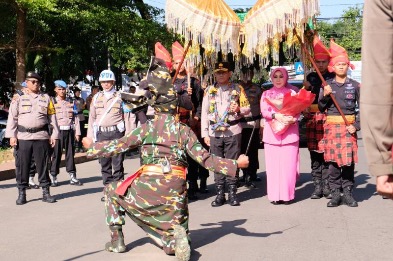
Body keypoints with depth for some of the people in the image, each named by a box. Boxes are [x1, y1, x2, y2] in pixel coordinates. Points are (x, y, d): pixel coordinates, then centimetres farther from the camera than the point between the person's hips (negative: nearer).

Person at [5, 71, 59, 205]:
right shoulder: (18, 98, 6)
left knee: (43, 165, 4)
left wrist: (54, 135, 5)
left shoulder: (46, 98, 11)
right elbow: (12, 117, 4)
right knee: (22, 165, 2)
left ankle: (46, 192, 13)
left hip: (41, 137, 1)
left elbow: (52, 117, 11)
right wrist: (11, 135, -3)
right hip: (23, 137, -1)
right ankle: (22, 193, 12)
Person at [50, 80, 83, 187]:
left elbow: (75, 118, 13)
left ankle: (72, 177, 12)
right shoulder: (53, 102, 2)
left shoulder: (71, 102, 12)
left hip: (69, 131, 3)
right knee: (56, 154, -3)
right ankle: (53, 177, 5)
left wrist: (77, 132, 7)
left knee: (70, 154, 7)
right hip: (58, 131, -3)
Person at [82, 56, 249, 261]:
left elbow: (118, 145, 11)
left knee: (111, 191, 27)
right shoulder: (184, 131, 9)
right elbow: (205, 158, 3)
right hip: (176, 188, 2)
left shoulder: (146, 128, 7)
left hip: (148, 185, -2)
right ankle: (177, 235, -21)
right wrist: (235, 164, 6)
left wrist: (92, 147, 26)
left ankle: (117, 240, 17)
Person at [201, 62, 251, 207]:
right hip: (215, 132, 2)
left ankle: (232, 193, 6)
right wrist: (205, 134, 4)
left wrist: (239, 109, -15)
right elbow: (204, 113, 10)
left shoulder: (237, 89, 7)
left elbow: (247, 108, 8)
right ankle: (220, 194, 9)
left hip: (233, 131, -1)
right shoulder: (209, 91, 11)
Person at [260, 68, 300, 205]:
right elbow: (263, 111, 1)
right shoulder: (266, 94, 14)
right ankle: (274, 195, 3)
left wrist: (293, 119, -18)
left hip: (290, 133, -1)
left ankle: (287, 195, 3)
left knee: (288, 165, -5)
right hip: (271, 133, 1)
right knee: (273, 166, -3)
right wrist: (276, 115, -18)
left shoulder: (292, 93, 11)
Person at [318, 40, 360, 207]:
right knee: (333, 160, -1)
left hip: (349, 127, 0)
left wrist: (356, 125, -5)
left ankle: (348, 193, 7)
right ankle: (335, 194, 6)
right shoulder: (327, 85, 6)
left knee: (349, 160, -2)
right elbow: (321, 108, 6)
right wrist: (324, 96, -12)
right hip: (331, 126, 0)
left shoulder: (354, 85, 5)